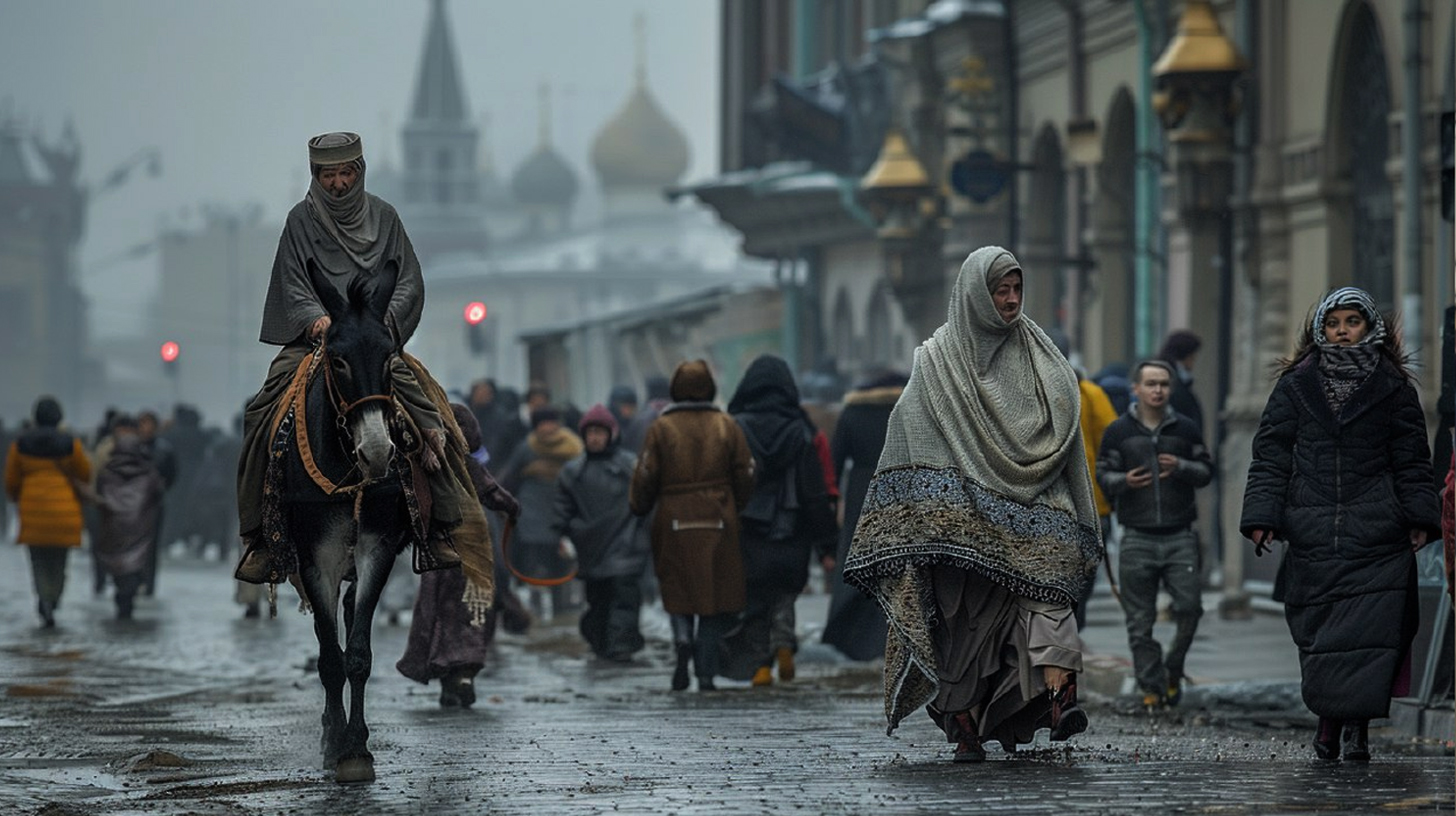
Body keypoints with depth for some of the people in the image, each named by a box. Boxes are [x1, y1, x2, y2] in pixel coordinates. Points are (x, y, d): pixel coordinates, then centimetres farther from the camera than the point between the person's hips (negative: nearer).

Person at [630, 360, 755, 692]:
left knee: (678, 589, 13)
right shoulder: (727, 427, 3)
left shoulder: (661, 428, -2)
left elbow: (645, 477, -2)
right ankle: (706, 673, 2)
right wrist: (739, 510, 18)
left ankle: (683, 638, -17)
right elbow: (745, 477, 4)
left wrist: (638, 507, 15)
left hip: (675, 524, -1)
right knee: (717, 596, 6)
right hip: (719, 524, 1)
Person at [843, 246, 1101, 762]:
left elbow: (1065, 427, 10)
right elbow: (908, 431, 3)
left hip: (1031, 508, 1)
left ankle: (1059, 694, -35)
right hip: (963, 517, -1)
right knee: (964, 618, -3)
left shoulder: (1040, 357, 14)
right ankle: (965, 726, 1)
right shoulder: (936, 361, 7)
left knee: (1046, 586, -20)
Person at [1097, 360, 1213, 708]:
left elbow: (1206, 472, 11)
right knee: (1140, 620, 0)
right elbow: (1103, 475, 7)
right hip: (1138, 538, -1)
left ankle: (1173, 671, 15)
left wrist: (1182, 467, -9)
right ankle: (1152, 686, 8)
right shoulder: (1118, 431, 6)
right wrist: (1124, 481, -15)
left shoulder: (1185, 430, 8)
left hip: (1179, 537, 1)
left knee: (1189, 607, -8)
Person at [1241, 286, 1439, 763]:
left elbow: (1412, 460, 10)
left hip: (1376, 537, -1)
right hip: (1312, 537, 1)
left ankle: (1356, 726, -11)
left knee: (1367, 633, -11)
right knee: (1315, 633, 2)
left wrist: (1420, 519, 0)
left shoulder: (1392, 389, 9)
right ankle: (1330, 718, 13)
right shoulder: (1295, 387, 10)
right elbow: (1271, 455, 8)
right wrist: (1262, 517, -2)